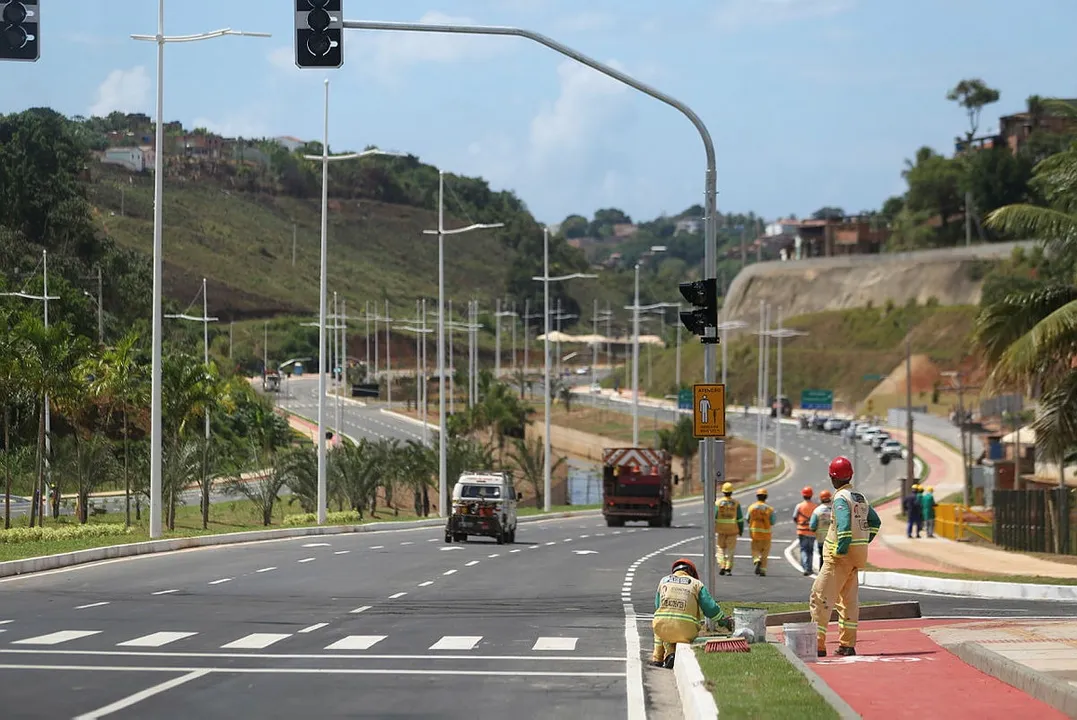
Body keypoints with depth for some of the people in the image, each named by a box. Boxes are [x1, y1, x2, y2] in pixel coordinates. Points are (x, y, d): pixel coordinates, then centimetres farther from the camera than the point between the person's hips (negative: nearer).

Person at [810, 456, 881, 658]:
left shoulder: (841, 498, -14)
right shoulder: (861, 498, 12)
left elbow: (844, 525, -27)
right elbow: (875, 522, 22)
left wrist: (841, 549, -24)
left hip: (841, 556, -8)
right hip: (859, 554, 8)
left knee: (820, 597, -6)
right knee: (849, 599, 16)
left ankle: (818, 644, -11)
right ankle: (847, 645, 16)